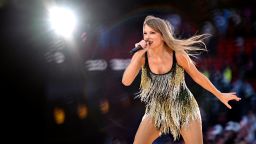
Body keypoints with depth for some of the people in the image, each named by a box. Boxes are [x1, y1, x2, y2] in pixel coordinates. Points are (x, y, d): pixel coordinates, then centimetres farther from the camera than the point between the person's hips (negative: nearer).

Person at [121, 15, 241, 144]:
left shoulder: (178, 55, -20)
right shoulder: (142, 56, -16)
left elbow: (197, 76, -4)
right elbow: (126, 81, -27)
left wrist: (220, 95, 5)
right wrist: (138, 55, -35)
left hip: (185, 109, -1)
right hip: (157, 111, 1)